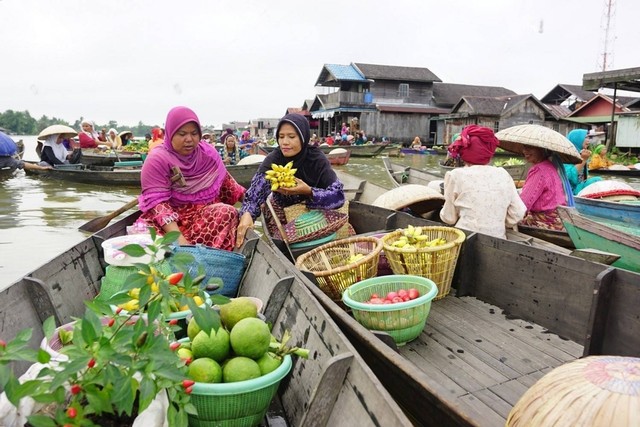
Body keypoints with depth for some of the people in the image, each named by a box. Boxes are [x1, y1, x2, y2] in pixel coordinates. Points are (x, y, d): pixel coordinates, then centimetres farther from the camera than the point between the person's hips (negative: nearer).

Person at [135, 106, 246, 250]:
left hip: (206, 213, 4)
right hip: (171, 216, -4)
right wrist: (178, 237, -34)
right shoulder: (157, 159, -12)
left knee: (228, 211, -29)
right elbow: (157, 201, -21)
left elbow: (226, 182, 16)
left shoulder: (208, 153, 3)